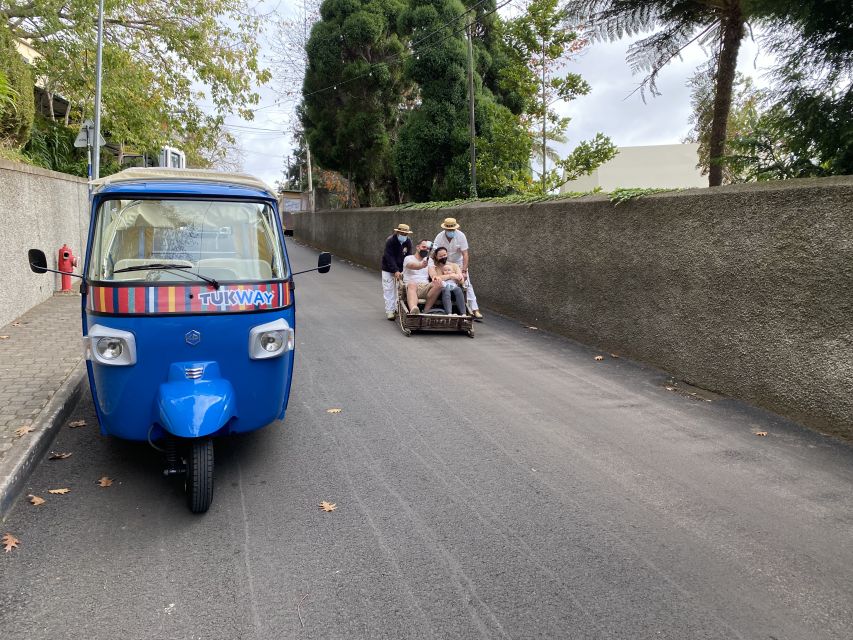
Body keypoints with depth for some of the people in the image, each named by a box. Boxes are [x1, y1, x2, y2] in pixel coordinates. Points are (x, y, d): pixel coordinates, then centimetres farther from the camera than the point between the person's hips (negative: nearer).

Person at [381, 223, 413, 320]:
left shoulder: (408, 241, -7)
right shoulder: (390, 240, -19)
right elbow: (389, 257, -23)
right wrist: (395, 271, -31)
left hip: (401, 269, 3)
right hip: (388, 269, -3)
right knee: (388, 289, -4)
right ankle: (389, 311, 0)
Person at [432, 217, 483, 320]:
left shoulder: (461, 236, -19)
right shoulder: (439, 237, -18)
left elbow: (465, 255, -20)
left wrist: (464, 271, -27)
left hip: (459, 263, -1)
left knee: (467, 285, -9)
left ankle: (475, 310, -10)